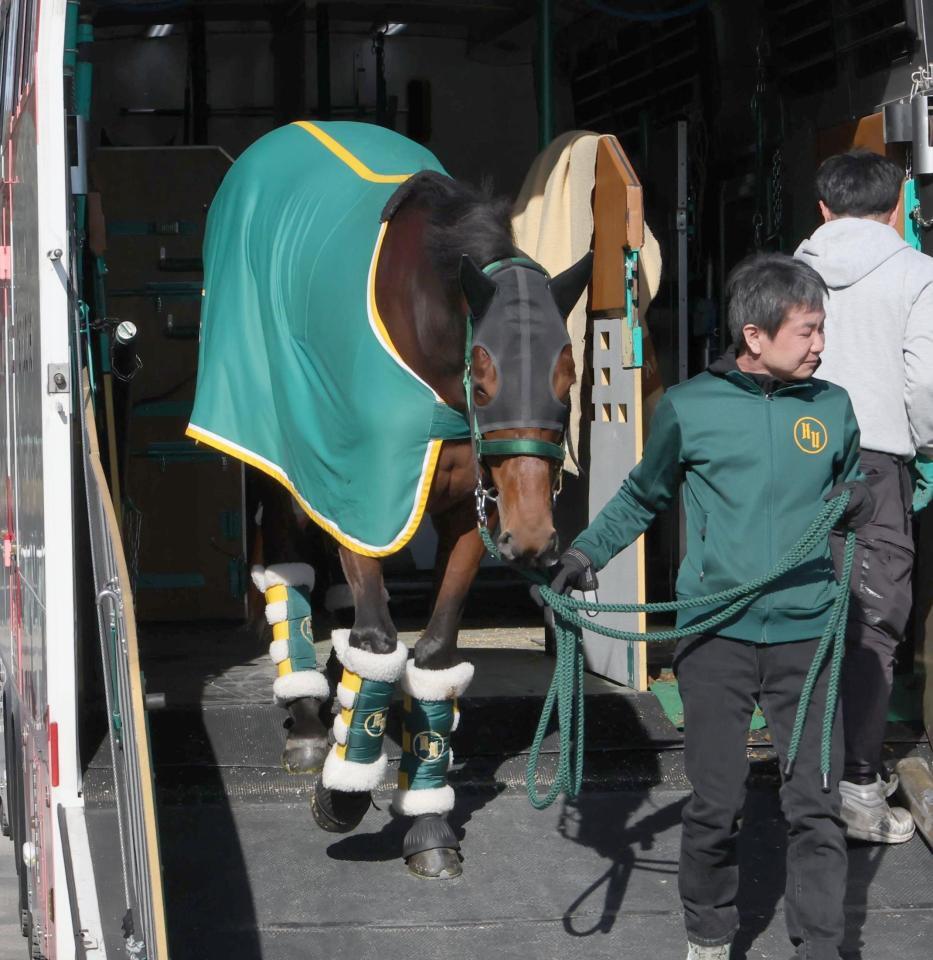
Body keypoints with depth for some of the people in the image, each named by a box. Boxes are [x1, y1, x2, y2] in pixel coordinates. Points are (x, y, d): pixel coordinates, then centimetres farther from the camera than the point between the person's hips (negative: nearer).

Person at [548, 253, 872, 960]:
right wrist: (587, 551, 2)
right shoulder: (688, 408, 0)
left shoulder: (831, 406, 6)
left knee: (818, 805, -2)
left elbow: (849, 489, 20)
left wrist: (858, 502, -3)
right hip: (715, 634, -1)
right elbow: (642, 498, 14)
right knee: (716, 804, 5)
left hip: (807, 634, 1)